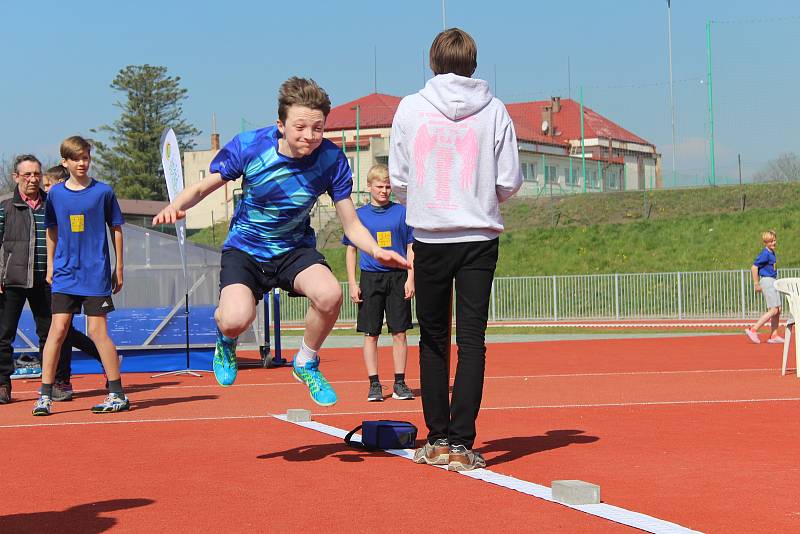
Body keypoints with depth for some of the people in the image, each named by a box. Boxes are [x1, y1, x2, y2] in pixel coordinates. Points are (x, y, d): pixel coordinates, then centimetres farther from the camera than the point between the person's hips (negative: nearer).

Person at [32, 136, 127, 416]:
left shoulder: (103, 191, -1)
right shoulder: (55, 193, 6)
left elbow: (116, 230, 6)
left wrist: (119, 268, 6)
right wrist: (50, 265, 15)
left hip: (97, 274, -2)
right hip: (65, 275, 2)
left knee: (97, 332, -3)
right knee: (57, 330, -3)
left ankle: (118, 394, 6)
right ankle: (45, 395, 1)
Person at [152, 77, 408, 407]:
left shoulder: (332, 160, -17)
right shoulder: (248, 146, -19)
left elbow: (350, 223, -10)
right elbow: (203, 187, -5)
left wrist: (376, 251, -31)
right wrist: (175, 207, -27)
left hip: (295, 249, 1)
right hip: (244, 247, -1)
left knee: (330, 295, -30)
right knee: (236, 320, -29)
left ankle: (306, 363, 3)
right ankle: (226, 341, 15)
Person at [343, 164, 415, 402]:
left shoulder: (401, 212, 5)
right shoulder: (359, 215, 5)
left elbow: (411, 247, 7)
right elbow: (351, 250, 8)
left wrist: (410, 278, -3)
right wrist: (352, 283, 1)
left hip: (398, 277, 0)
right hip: (370, 278, 0)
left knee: (399, 333, 1)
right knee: (371, 335, 1)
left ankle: (400, 383, 9)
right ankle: (374, 385, 7)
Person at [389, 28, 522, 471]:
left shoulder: (411, 107, -1)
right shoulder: (494, 111, -1)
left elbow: (398, 180, 0)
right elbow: (509, 183, -1)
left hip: (429, 238, 0)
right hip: (479, 238, 0)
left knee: (433, 338, 11)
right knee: (472, 339, 1)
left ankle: (437, 439, 14)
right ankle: (461, 443, -4)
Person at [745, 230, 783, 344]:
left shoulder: (772, 253, 13)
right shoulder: (765, 254, -15)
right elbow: (754, 267, -18)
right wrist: (756, 284, -16)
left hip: (773, 282, 9)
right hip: (767, 280, -9)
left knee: (778, 310, 8)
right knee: (773, 310, -12)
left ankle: (773, 336, 11)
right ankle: (753, 330, -11)